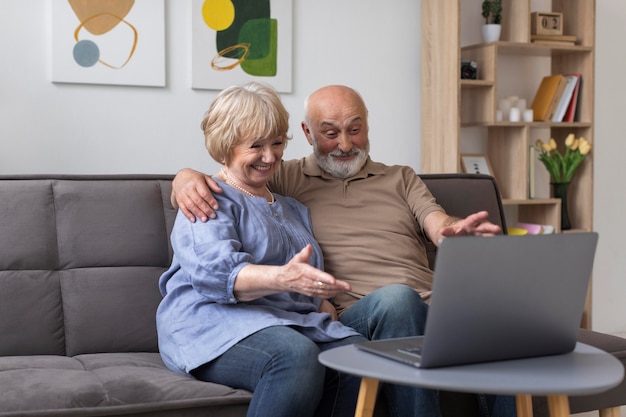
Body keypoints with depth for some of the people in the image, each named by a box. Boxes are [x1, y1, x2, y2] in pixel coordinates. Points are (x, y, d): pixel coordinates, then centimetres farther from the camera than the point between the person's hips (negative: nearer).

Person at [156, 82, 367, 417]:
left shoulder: (293, 209, 29)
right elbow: (215, 272, -15)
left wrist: (327, 308, 3)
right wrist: (283, 278, -34)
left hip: (293, 321, 6)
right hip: (214, 321, -6)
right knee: (295, 355, -38)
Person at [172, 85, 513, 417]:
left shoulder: (401, 179, 27)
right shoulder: (285, 179, 18)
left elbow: (439, 225, 10)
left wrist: (456, 230, -16)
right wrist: (188, 178, -13)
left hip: (431, 309, 3)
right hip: (354, 314, -2)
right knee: (397, 296, -37)